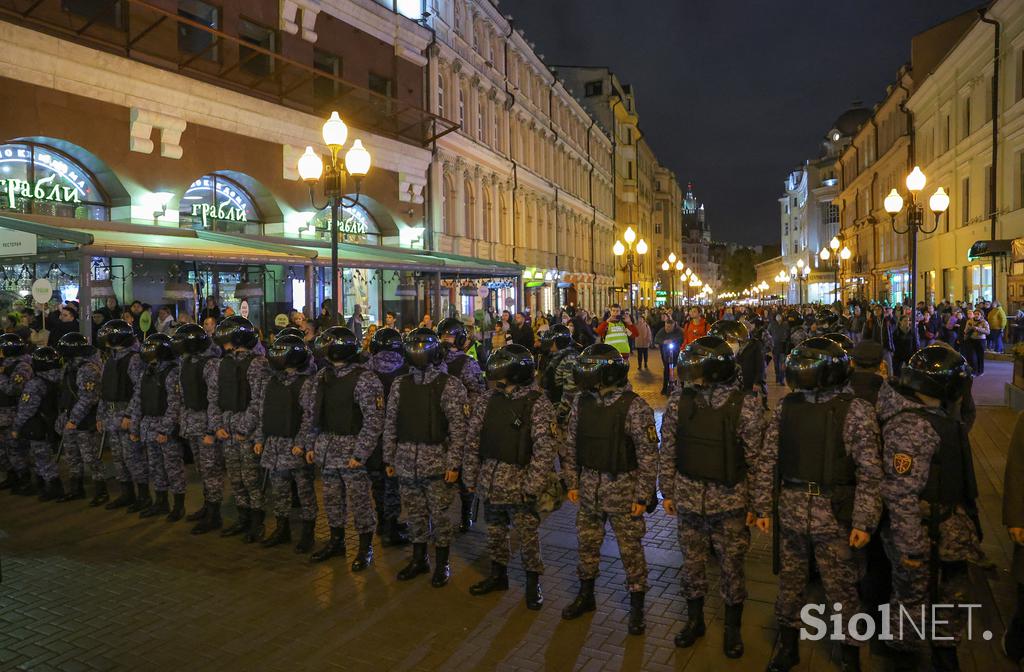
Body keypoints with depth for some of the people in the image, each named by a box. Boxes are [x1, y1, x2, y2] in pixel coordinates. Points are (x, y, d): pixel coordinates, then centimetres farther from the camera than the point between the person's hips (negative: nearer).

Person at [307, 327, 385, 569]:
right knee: (331, 499, 17)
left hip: (352, 451, -7)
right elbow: (313, 413, 16)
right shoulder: (322, 376, 6)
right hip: (326, 450, 7)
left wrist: (360, 454, -20)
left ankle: (365, 547, 18)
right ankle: (336, 541, 34)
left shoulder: (364, 379, -16)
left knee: (359, 501, 2)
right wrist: (314, 445, 12)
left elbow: (374, 421, -18)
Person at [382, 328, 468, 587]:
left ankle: (442, 563, 21)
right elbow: (390, 424, 11)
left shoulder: (449, 385, -7)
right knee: (415, 513, 15)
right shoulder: (400, 385, 6)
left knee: (439, 513, 5)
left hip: (437, 461, -4)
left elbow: (458, 427, -9)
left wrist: (453, 463, -13)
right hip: (407, 462, 4)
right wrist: (389, 458, 9)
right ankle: (419, 559, 31)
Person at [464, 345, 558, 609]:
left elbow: (545, 448, -16)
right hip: (489, 480, 5)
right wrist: (470, 475, 7)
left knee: (527, 536, 6)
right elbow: (473, 439, 7)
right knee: (495, 532, 19)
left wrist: (532, 486, -18)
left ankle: (533, 583, 25)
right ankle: (498, 575, 38)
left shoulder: (537, 404, -14)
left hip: (519, 483, -5)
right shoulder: (487, 399, 1)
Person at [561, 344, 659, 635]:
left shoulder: (634, 407, -17)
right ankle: (586, 595, 37)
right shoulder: (581, 401, -1)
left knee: (630, 548, 8)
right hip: (589, 486, 5)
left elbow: (648, 455, -14)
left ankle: (637, 607, 25)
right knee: (587, 544, 17)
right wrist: (572, 482, 8)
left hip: (623, 488, -5)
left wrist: (642, 496, -13)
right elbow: (571, 445, 8)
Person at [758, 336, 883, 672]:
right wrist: (762, 507, 6)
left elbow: (869, 473, -10)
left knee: (841, 591, 10)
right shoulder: (786, 407, 2)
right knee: (789, 584, 17)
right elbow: (769, 461, 6)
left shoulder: (856, 411, -10)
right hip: (790, 514, 4)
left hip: (834, 517, -3)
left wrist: (863, 522, -13)